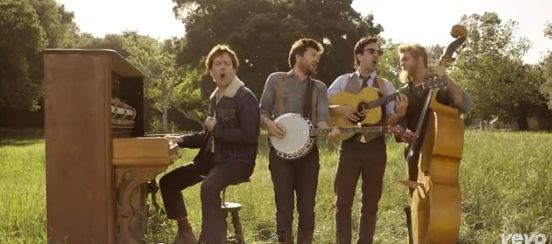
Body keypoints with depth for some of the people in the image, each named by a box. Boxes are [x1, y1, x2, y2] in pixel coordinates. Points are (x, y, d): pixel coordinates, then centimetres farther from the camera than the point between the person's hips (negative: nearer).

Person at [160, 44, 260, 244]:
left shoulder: (245, 97, -12)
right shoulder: (215, 98, 14)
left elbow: (250, 136, -22)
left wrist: (217, 129, -16)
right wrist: (180, 140, 8)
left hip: (237, 160, -9)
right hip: (213, 158, 9)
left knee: (209, 187, -37)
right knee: (169, 182, 5)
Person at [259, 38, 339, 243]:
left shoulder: (319, 88, 13)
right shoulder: (276, 79, 7)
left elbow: (322, 119, 0)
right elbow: (262, 112, 6)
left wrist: (329, 131, -22)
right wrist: (269, 124, -16)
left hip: (308, 152, 2)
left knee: (307, 208, 5)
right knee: (284, 208, 0)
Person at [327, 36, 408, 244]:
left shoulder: (386, 86, 8)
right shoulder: (343, 81, 6)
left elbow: (389, 122, 4)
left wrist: (400, 113, -17)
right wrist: (338, 109, -14)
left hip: (376, 147, 1)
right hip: (350, 145, -1)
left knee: (371, 201, 6)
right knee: (343, 200, 0)